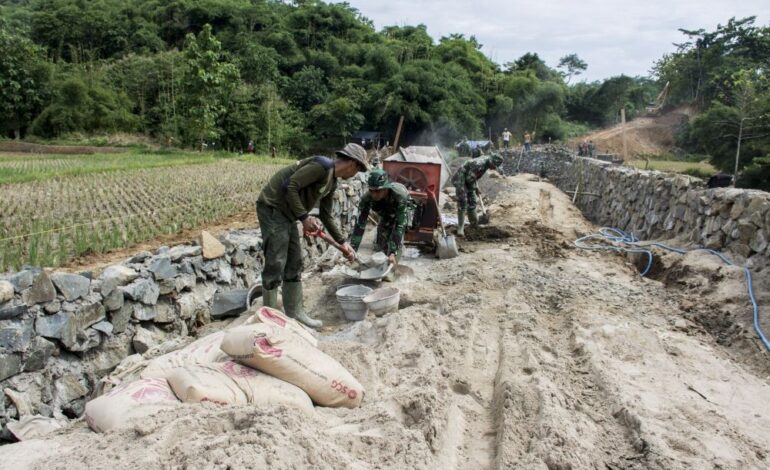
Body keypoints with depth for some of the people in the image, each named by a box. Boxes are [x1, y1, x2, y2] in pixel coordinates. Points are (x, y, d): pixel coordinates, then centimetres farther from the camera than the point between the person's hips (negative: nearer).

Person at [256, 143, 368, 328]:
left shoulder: (332, 182, 12)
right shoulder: (322, 165, -18)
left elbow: (326, 215, 20)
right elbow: (290, 186, -25)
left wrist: (342, 242, 19)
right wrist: (304, 217, -21)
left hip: (287, 213, 10)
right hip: (272, 208, -10)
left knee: (294, 264, 11)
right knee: (275, 264, -7)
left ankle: (294, 312, 20)